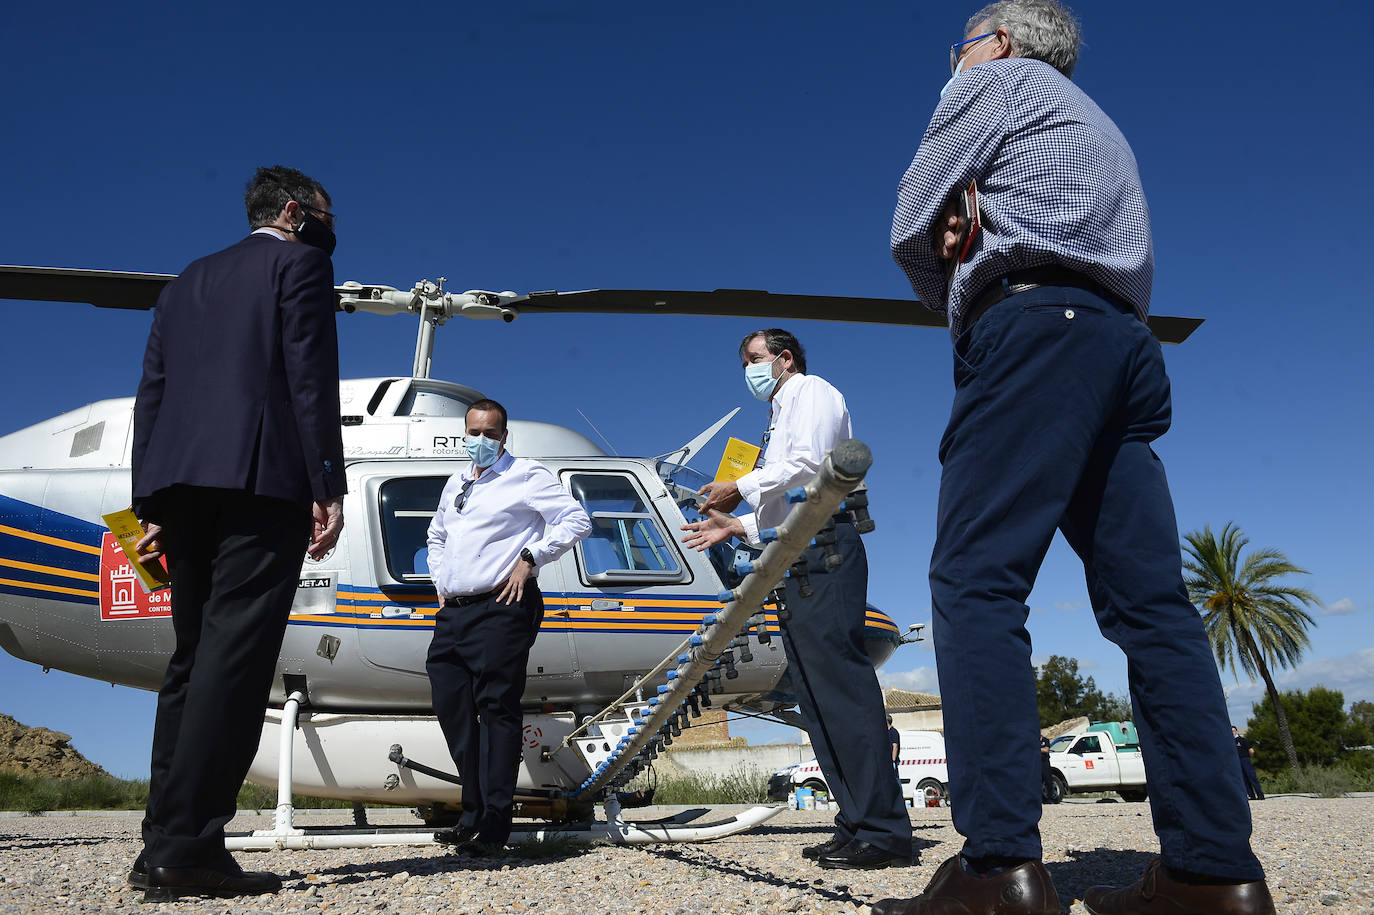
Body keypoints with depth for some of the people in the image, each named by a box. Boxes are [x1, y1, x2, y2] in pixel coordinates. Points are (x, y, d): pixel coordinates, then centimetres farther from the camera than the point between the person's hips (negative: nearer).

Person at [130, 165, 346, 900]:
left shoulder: (188, 282, 26)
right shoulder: (300, 263, 6)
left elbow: (152, 394, 19)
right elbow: (311, 378, -7)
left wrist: (154, 506, 16)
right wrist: (328, 488, -11)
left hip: (180, 481, 7)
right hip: (260, 475, -7)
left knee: (194, 660, 9)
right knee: (235, 654, -10)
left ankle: (165, 846, 7)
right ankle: (187, 846, -14)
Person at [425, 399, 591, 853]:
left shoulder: (527, 475, 1)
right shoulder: (456, 484, 22)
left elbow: (576, 519, -7)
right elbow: (436, 535, 37)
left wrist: (529, 558, -13)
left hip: (500, 609, -7)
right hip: (453, 612, 8)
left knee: (496, 709, -10)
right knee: (452, 710, 6)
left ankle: (493, 822, -6)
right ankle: (473, 814, 15)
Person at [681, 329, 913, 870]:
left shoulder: (811, 391, 6)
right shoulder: (780, 418, 32)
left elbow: (809, 465, -13)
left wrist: (742, 488, -6)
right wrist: (736, 526, 22)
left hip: (824, 543, -10)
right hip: (798, 558, 10)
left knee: (839, 679, -18)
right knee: (815, 692, 3)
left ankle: (882, 830, -20)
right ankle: (857, 824, 3)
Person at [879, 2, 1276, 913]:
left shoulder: (994, 82, 13)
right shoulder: (1100, 128, 37)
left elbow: (909, 228, 6)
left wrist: (955, 305, 23)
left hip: (1032, 326, -8)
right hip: (1123, 343, 8)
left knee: (976, 577, -16)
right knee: (1150, 599, -2)